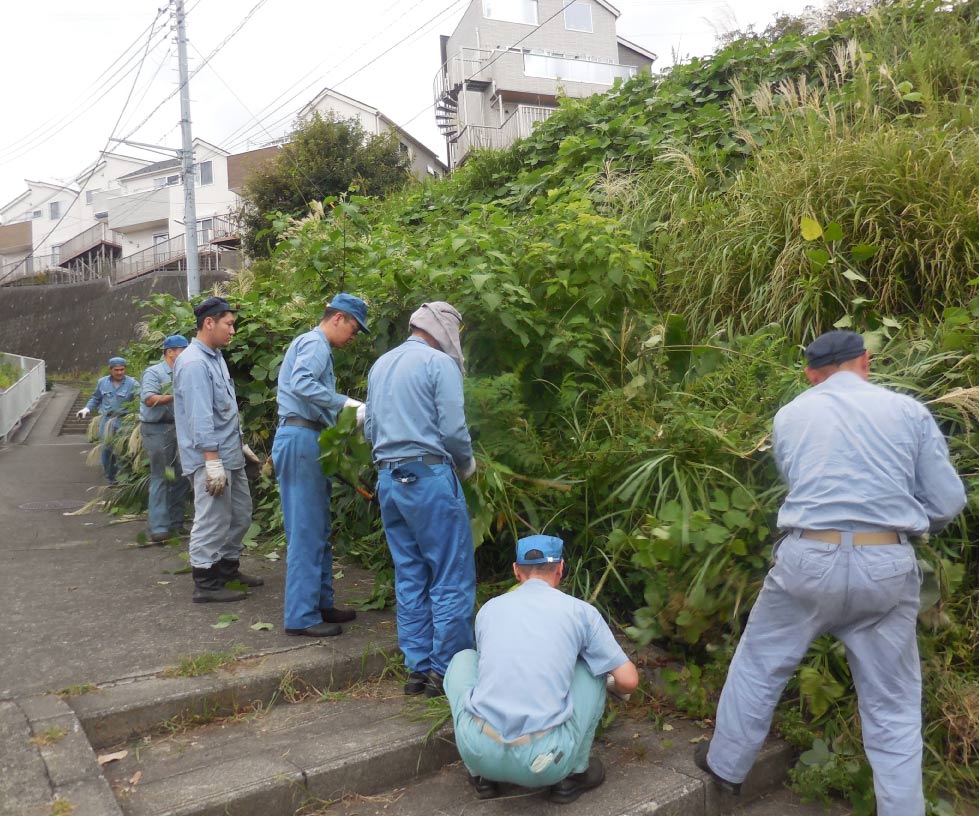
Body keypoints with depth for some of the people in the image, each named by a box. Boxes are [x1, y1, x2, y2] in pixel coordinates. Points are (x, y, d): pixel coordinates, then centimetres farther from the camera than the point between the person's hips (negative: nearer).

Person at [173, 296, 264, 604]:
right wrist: (213, 462, -25)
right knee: (212, 520, -3)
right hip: (211, 458, -10)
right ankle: (206, 584, 7)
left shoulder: (215, 357, 14)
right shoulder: (194, 363, -17)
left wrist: (240, 444, 22)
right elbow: (200, 418, -23)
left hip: (230, 454, 10)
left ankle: (228, 568, 31)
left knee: (241, 513, 18)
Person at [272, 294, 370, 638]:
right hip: (301, 439, -11)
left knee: (318, 530, 14)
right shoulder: (315, 344, -10)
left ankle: (320, 603, 23)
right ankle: (301, 616, -2)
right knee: (306, 531, -7)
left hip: (308, 440, 11)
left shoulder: (314, 345, 23)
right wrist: (347, 402, -27)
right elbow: (301, 384, -27)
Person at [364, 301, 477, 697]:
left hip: (388, 478, 8)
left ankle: (418, 668, 17)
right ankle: (447, 671, 5)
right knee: (453, 579, 1)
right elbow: (453, 429, -12)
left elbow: (370, 428, 18)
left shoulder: (380, 365, 16)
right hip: (429, 476, -7)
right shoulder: (439, 363, -7)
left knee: (410, 578, 13)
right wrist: (467, 464, 5)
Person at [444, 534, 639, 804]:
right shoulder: (581, 611, 6)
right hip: (545, 762, -1)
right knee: (591, 669, 20)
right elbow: (629, 681, 10)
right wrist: (613, 685, 35)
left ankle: (483, 774, 24)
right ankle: (573, 774, 22)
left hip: (479, 751, 2)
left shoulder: (489, 608, 14)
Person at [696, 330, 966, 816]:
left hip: (809, 558, 0)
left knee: (759, 663, 21)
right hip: (886, 566, 0)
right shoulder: (908, 410, 5)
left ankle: (725, 765, 36)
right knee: (892, 707, 13)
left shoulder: (790, 415, 9)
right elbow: (948, 502, 5)